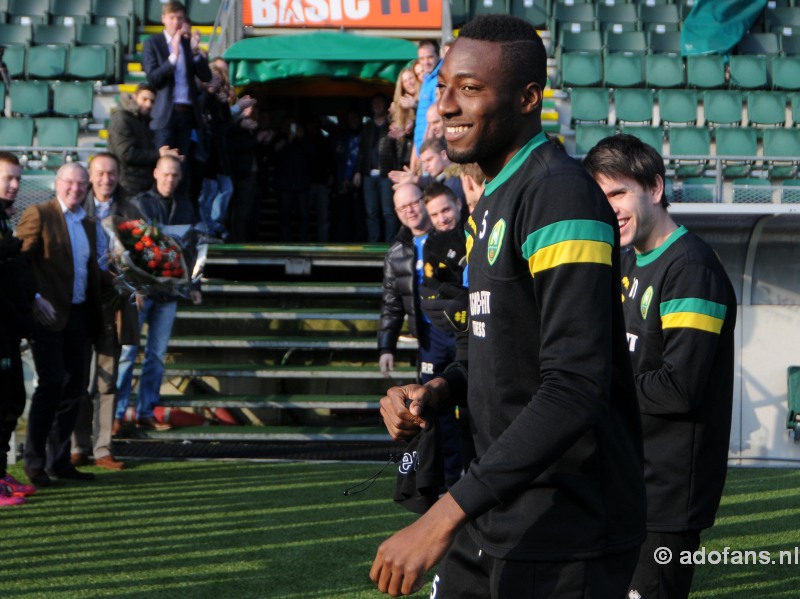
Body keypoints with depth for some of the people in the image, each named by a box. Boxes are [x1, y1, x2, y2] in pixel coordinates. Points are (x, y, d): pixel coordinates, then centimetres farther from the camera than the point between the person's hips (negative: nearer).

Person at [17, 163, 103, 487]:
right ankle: (34, 461, -2)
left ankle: (59, 460, 15)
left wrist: (95, 320, 15)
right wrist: (35, 298, -18)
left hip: (77, 315, 7)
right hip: (48, 314, -7)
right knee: (51, 384, -11)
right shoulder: (38, 215, -4)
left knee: (74, 387, 7)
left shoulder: (89, 225, 17)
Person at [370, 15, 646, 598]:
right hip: (494, 522, 9)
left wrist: (446, 515, -29)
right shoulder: (495, 199, 13)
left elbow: (575, 387, -27)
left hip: (565, 537, -9)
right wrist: (437, 390, 3)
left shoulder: (561, 193, -19)